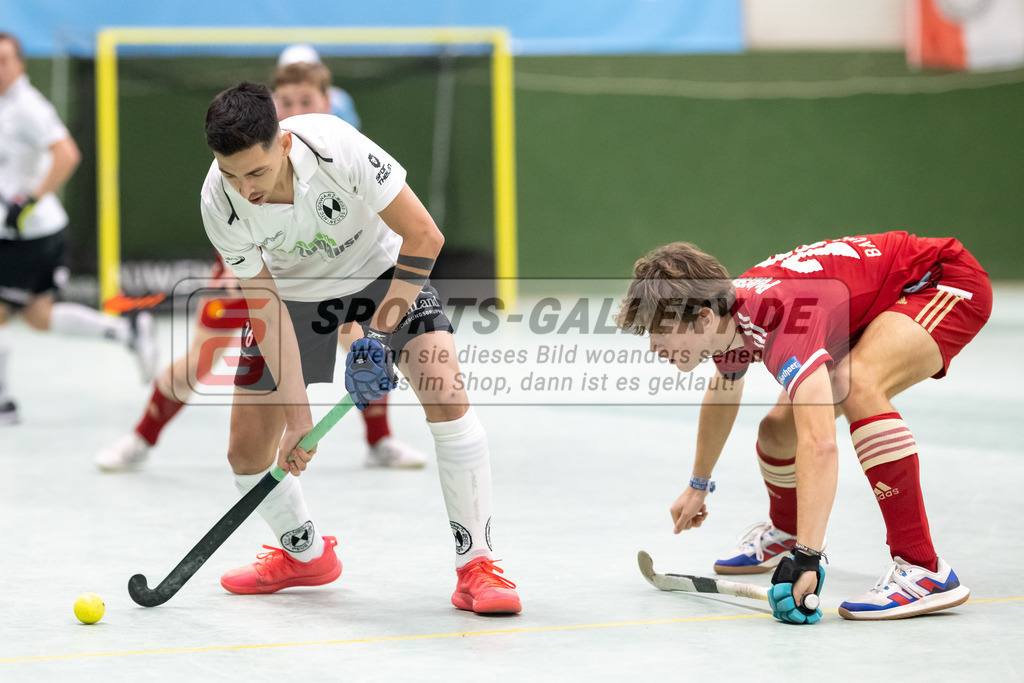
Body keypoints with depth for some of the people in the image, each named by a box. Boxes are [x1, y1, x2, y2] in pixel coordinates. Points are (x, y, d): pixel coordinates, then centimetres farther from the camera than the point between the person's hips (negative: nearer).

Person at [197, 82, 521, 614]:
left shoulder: (335, 146, -36)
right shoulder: (221, 201, -28)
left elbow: (424, 236, -27)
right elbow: (266, 307, -21)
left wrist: (378, 330, -27)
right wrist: (297, 415, -25)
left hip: (383, 270, -2)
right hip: (292, 287, 2)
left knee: (447, 395, -24)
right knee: (247, 451, -2)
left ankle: (475, 566, -13)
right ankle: (306, 555, 28)